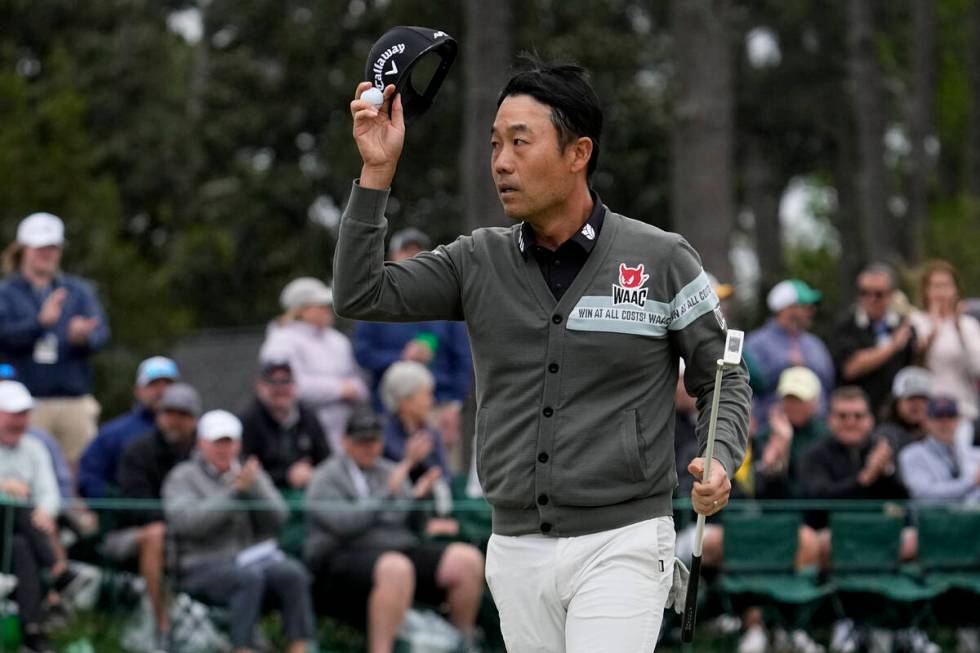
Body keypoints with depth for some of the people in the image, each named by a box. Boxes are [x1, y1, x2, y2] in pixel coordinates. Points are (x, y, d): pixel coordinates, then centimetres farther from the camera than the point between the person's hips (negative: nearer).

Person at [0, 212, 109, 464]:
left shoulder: (78, 290, 17)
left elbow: (101, 331, 5)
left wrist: (84, 337, -19)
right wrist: (40, 322, -23)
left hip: (75, 402, 3)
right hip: (28, 402, -3)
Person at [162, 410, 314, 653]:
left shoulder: (251, 475, 19)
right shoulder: (182, 477, 8)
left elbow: (276, 518, 5)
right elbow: (188, 522, -12)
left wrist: (254, 486, -11)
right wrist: (233, 490, -13)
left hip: (253, 560, 4)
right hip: (204, 566, -4)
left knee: (294, 574, -26)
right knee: (250, 577, -36)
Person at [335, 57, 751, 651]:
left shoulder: (662, 260, -2)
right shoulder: (479, 263, 7)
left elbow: (725, 382, 5)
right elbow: (361, 298, -1)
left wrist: (720, 463, -15)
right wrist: (378, 171, -7)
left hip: (621, 543, -4)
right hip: (517, 551, 4)